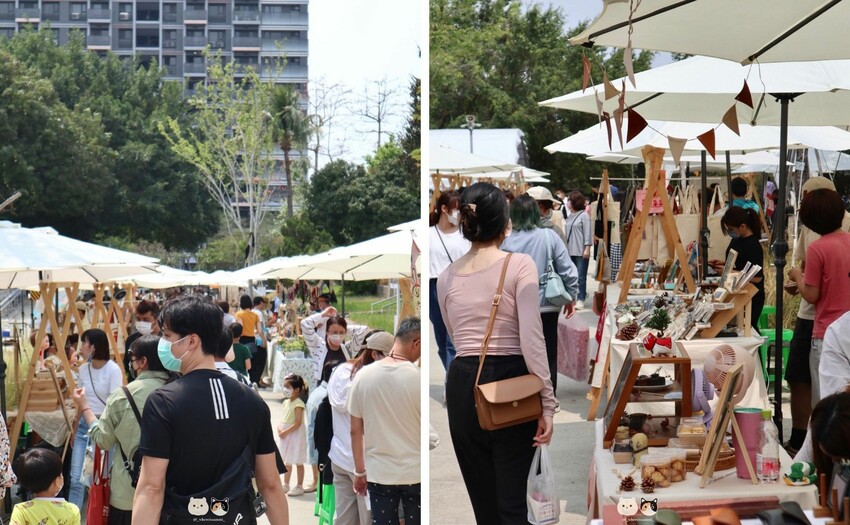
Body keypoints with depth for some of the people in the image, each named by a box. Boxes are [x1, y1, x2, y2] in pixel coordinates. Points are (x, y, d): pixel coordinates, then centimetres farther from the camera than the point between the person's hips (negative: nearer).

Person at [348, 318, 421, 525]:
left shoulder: (363, 376, -3)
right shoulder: (418, 378, -12)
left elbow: (355, 430, 2)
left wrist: (359, 471, 11)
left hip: (379, 473, 2)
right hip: (415, 473, -2)